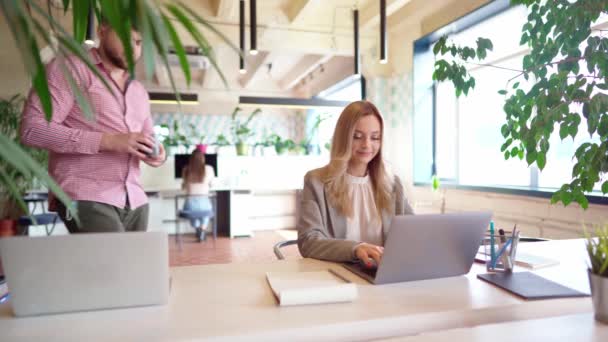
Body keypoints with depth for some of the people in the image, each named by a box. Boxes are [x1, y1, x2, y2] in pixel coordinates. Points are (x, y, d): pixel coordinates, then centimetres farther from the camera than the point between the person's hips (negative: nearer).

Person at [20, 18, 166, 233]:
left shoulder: (139, 91, 21)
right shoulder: (71, 68, 1)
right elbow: (32, 129, -9)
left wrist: (157, 154, 2)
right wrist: (108, 141, -17)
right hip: (87, 199, -6)